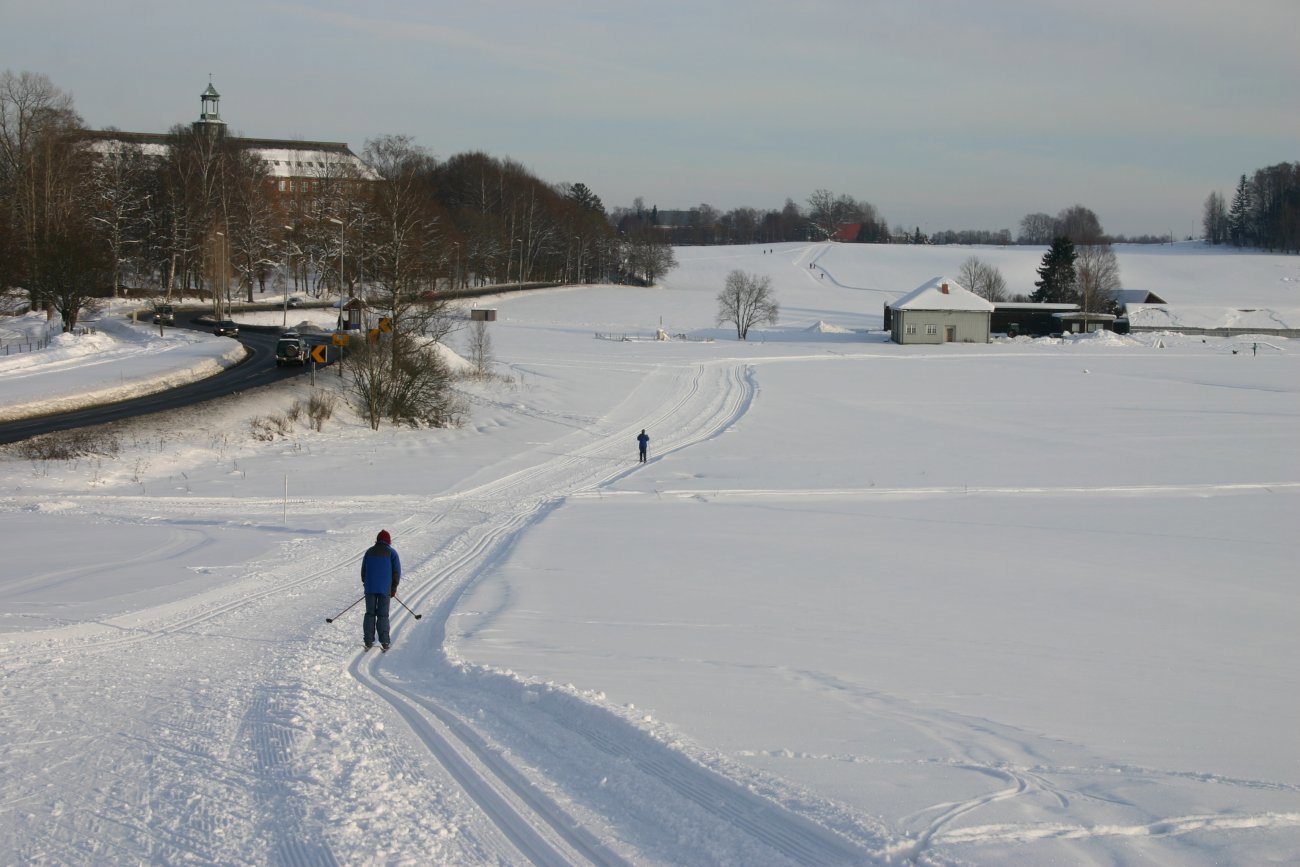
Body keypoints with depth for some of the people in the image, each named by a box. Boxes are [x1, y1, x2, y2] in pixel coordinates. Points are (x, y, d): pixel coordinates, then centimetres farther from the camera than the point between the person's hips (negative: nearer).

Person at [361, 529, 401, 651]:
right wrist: (394, 588, 7)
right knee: (383, 615, 1)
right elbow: (396, 571, -1)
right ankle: (384, 641, -1)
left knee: (370, 614, 8)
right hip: (385, 588, -2)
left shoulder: (369, 552, 8)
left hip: (370, 587, 2)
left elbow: (363, 570, 13)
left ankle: (369, 641, 5)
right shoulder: (391, 553, 0)